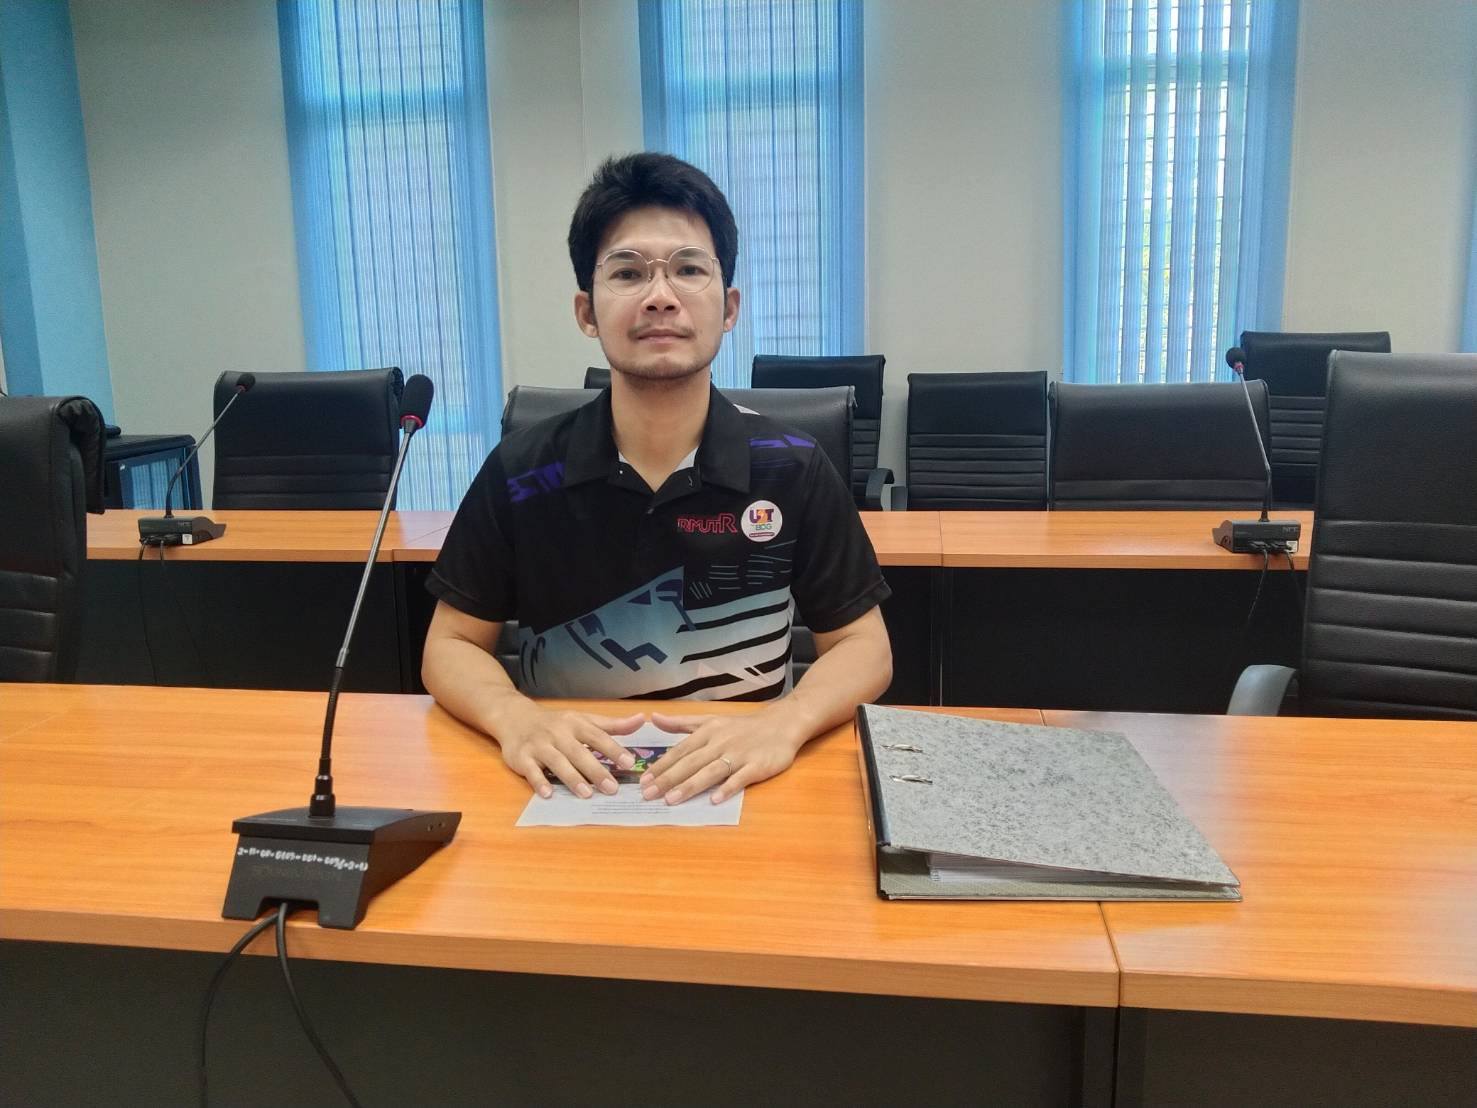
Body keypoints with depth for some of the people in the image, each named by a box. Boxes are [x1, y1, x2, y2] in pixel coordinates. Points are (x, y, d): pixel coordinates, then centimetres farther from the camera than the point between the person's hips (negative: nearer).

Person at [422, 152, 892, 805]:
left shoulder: (794, 472, -5)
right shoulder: (519, 475, -4)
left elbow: (863, 645, 0)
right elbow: (451, 645, 3)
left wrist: (784, 721, -21)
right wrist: (514, 718, -19)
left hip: (744, 790, 2)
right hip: (570, 790, -2)